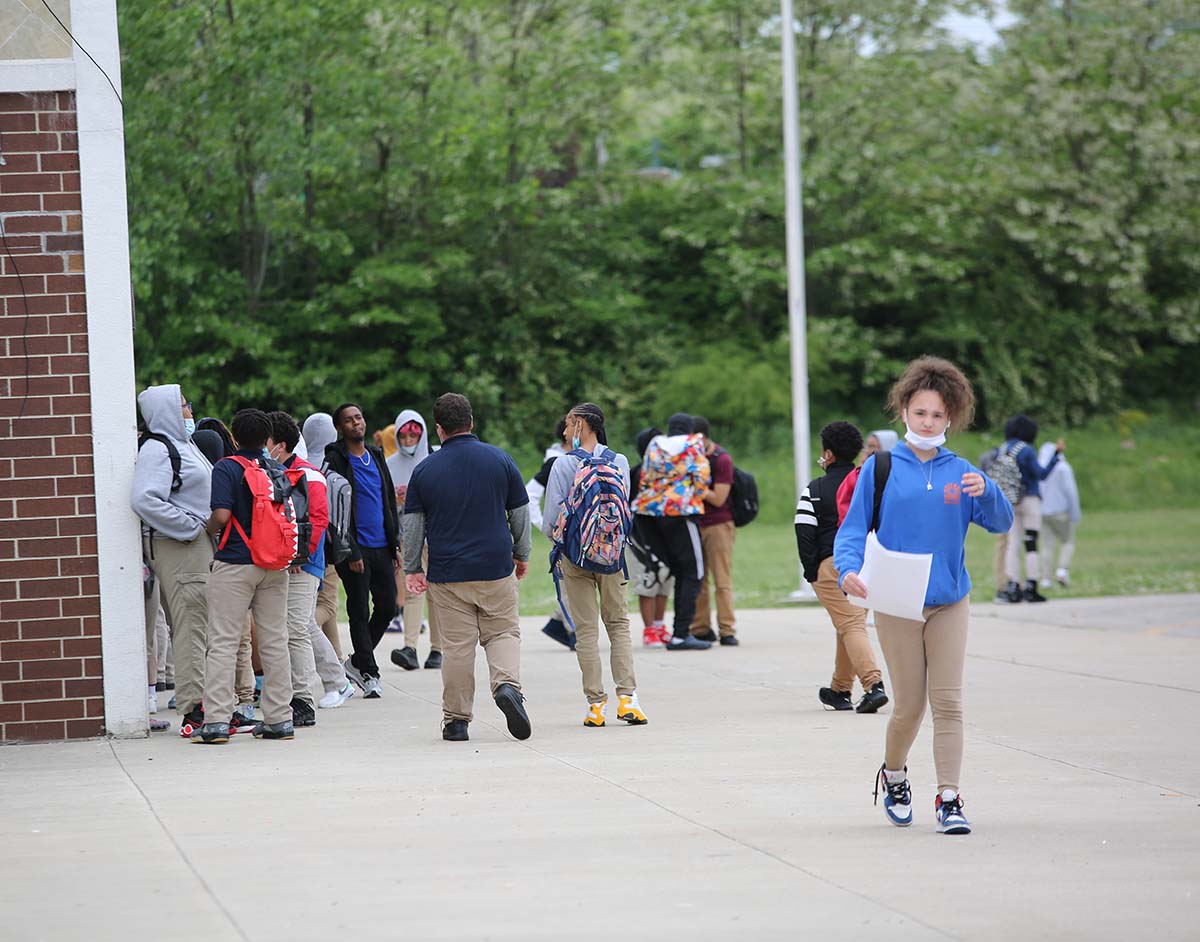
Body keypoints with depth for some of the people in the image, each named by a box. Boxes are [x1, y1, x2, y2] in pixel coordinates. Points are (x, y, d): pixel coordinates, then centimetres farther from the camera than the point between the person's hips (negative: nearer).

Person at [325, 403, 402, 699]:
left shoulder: (376, 457, 15)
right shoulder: (335, 460, -6)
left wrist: (395, 543, 12)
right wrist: (350, 551, -15)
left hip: (382, 547, 6)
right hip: (356, 549, -6)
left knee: (387, 607, 6)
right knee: (359, 612, -1)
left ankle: (357, 661, 23)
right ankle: (368, 673, 6)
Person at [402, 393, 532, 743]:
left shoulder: (425, 470, -2)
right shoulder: (500, 460, 1)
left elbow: (412, 525, 2)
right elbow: (520, 513, 7)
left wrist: (413, 569, 12)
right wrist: (521, 555, 20)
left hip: (447, 575, 0)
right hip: (496, 569, 0)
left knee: (456, 646, 3)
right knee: (503, 633, 11)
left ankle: (456, 720, 6)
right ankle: (507, 684, -16)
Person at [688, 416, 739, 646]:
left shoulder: (722, 460, -9)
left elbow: (718, 499, -13)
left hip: (719, 525, -6)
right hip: (695, 524, 6)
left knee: (722, 581, -7)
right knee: (696, 580, 4)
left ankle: (727, 630, -6)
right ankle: (701, 629, 8)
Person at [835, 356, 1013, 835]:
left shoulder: (959, 471, 6)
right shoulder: (881, 468, 0)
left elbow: (1000, 522, 1)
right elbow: (853, 527, -3)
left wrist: (986, 491, -19)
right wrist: (849, 569, -22)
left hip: (950, 601, 2)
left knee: (948, 701, -4)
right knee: (909, 704, 2)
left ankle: (949, 800, -1)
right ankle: (894, 775, 30)